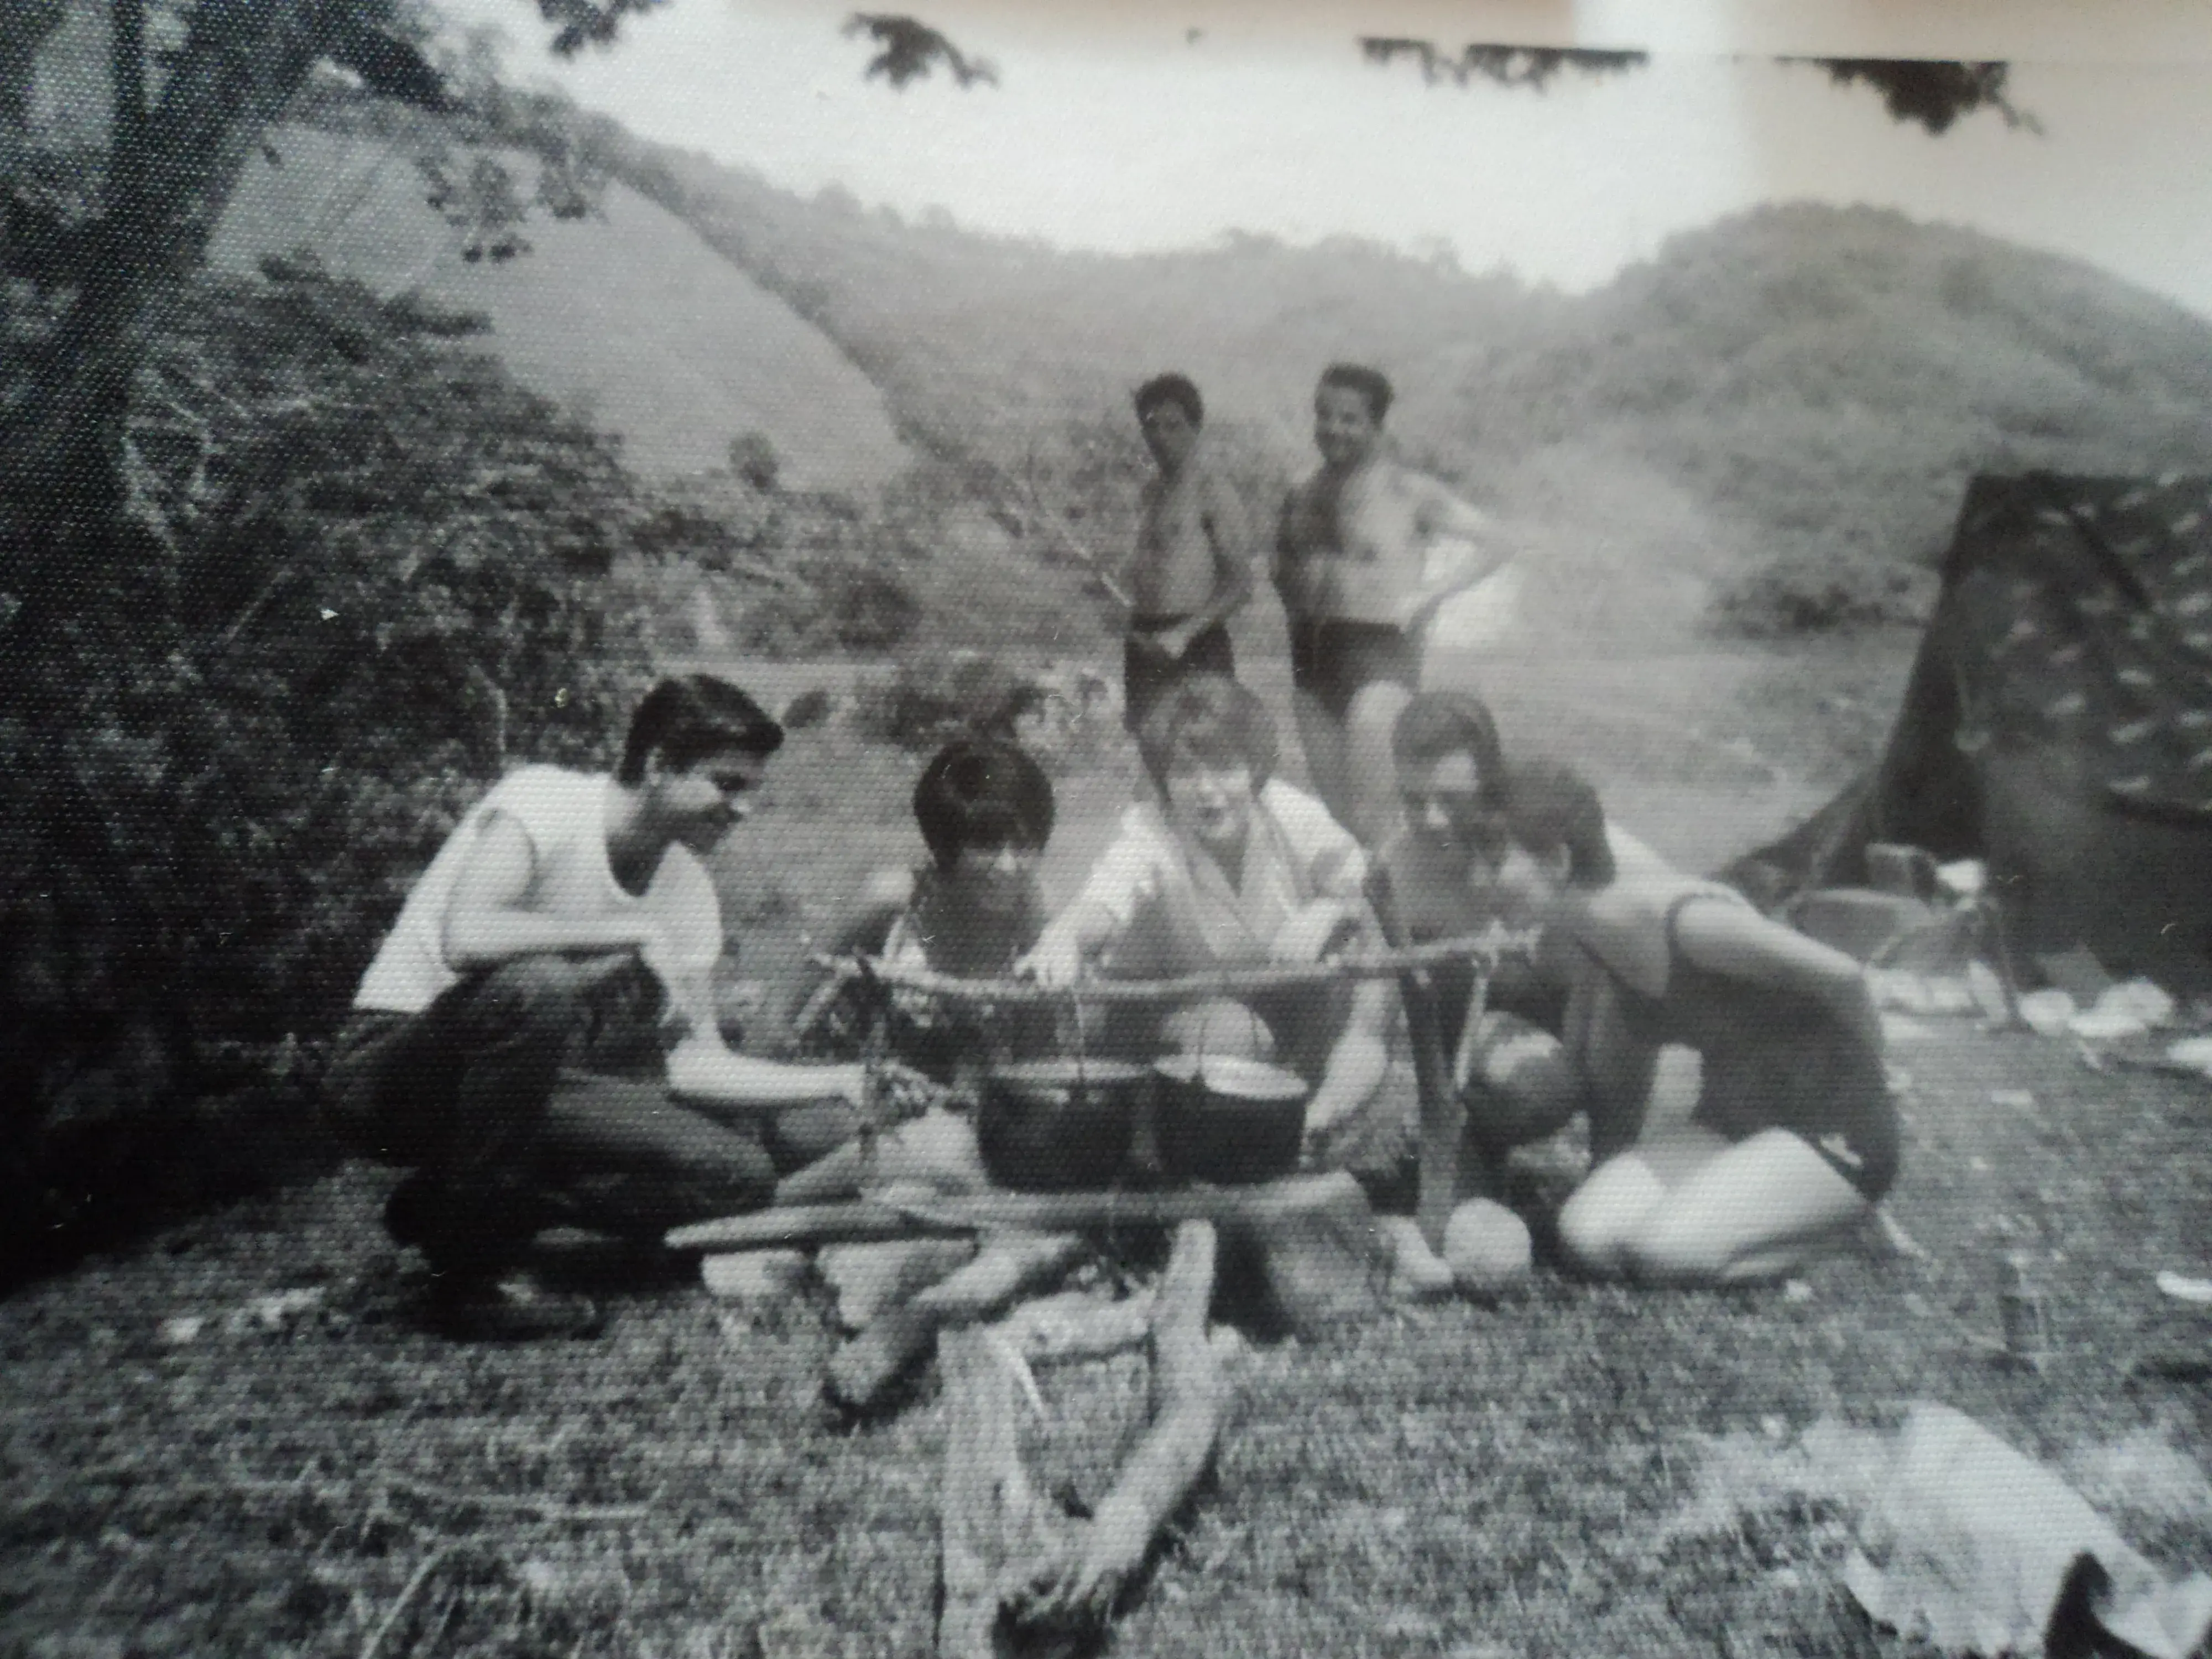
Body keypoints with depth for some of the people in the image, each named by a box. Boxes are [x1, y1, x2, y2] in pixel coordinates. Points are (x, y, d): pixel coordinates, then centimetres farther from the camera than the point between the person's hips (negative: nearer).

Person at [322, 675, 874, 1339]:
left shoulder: (687, 891, 0)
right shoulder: (540, 802, -18)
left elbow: (691, 1063, -2)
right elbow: (465, 938, -36)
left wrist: (834, 1082, -12)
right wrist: (638, 934, -30)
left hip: (519, 1089, 6)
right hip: (390, 1072, -6)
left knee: (741, 1174, -10)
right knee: (537, 987, -39)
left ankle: (455, 1206, 3)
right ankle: (476, 1271, -19)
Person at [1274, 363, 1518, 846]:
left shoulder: (1408, 492, -5)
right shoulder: (1301, 497, 13)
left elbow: (1494, 544, -5)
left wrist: (1426, 596, -11)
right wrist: (1296, 603, 14)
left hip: (1380, 649, -6)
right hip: (1312, 654, 6)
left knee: (1367, 813, -13)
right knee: (1332, 804, 8)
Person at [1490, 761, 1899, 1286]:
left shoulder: (1689, 921, -27)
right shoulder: (1593, 950, -1)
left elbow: (1841, 976, -20)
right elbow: (1622, 1095, 3)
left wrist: (1866, 1082, -2)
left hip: (1834, 1131, -6)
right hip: (1728, 1122, 7)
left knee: (1669, 1251, -26)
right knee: (1588, 1234, -16)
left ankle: (1841, 1212, 1)